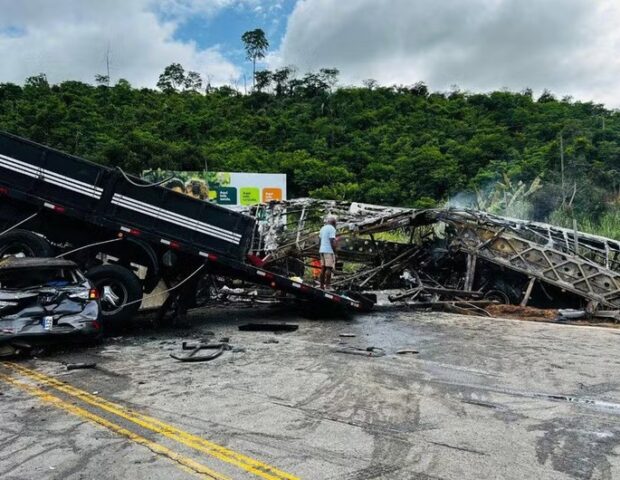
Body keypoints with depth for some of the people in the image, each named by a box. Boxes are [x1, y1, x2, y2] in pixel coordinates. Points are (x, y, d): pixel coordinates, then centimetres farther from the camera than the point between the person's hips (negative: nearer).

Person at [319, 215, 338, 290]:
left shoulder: (322, 228, 16)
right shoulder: (332, 228, -9)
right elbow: (332, 241, -16)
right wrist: (335, 253, -13)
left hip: (322, 250, 8)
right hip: (329, 251, -8)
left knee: (323, 268, 8)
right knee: (329, 268, -8)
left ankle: (322, 286, 8)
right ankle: (327, 286, -11)